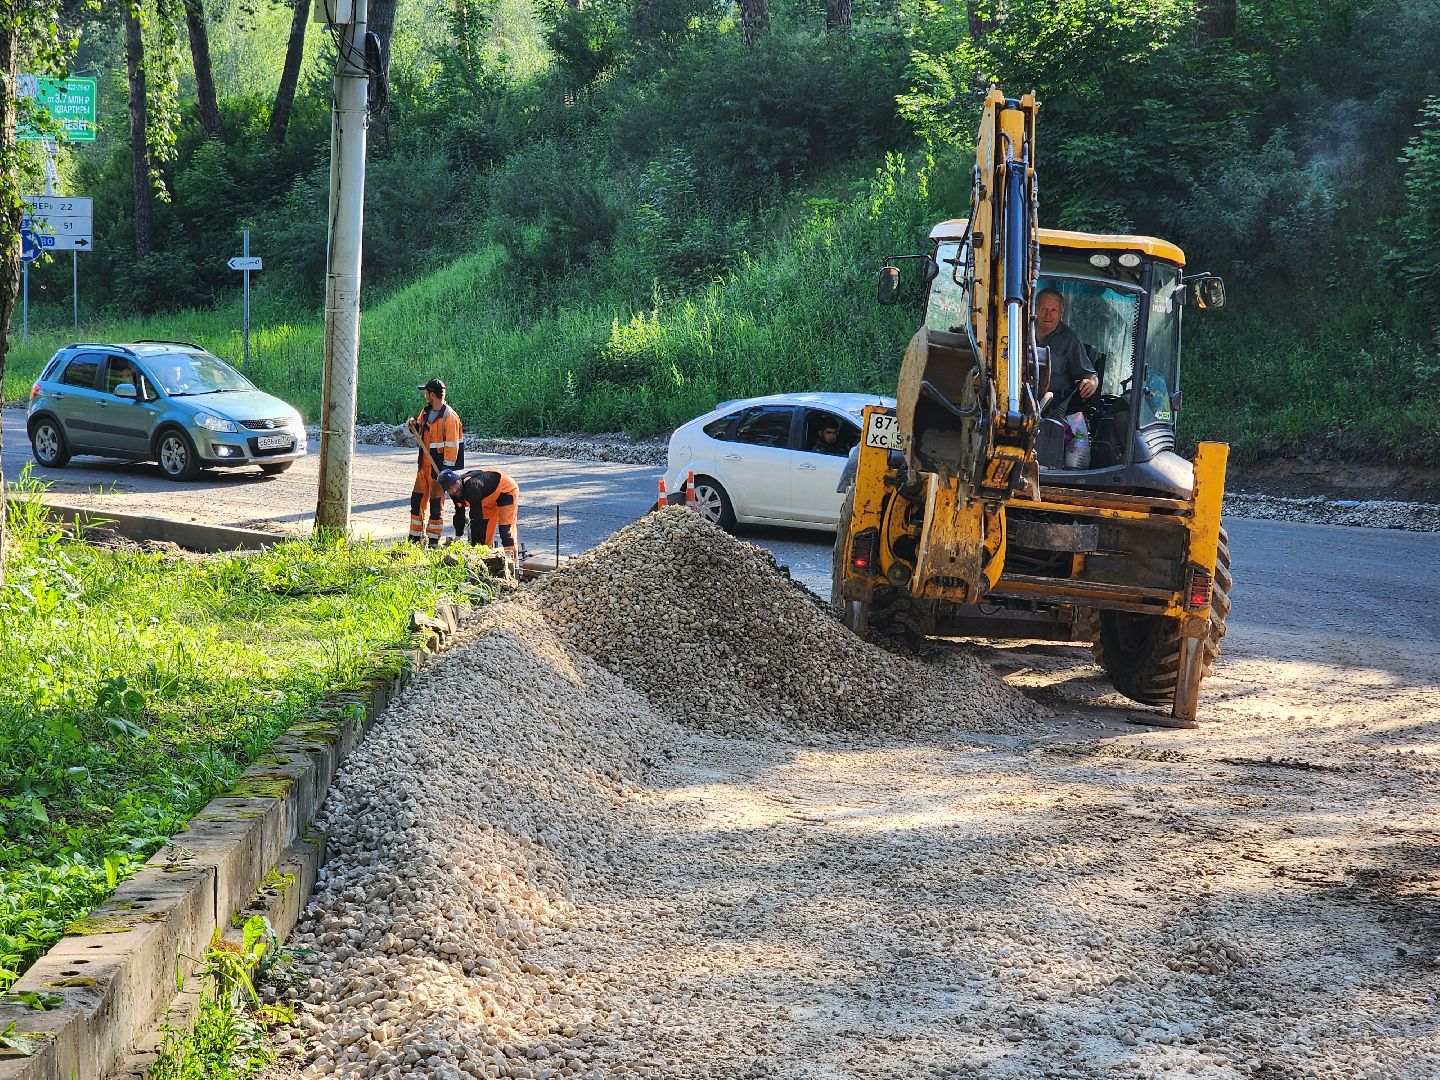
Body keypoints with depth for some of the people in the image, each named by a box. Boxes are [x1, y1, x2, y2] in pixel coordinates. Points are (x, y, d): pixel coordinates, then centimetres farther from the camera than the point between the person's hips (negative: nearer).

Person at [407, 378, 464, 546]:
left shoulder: (449, 416, -16)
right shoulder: (426, 412, 9)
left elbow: (452, 445, -18)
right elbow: (419, 431, 24)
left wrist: (446, 469, -20)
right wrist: (413, 426, 0)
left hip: (439, 467, -8)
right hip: (424, 465, 8)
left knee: (436, 503, -1)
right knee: (417, 500, 11)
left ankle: (433, 540, 7)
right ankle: (415, 537, 21)